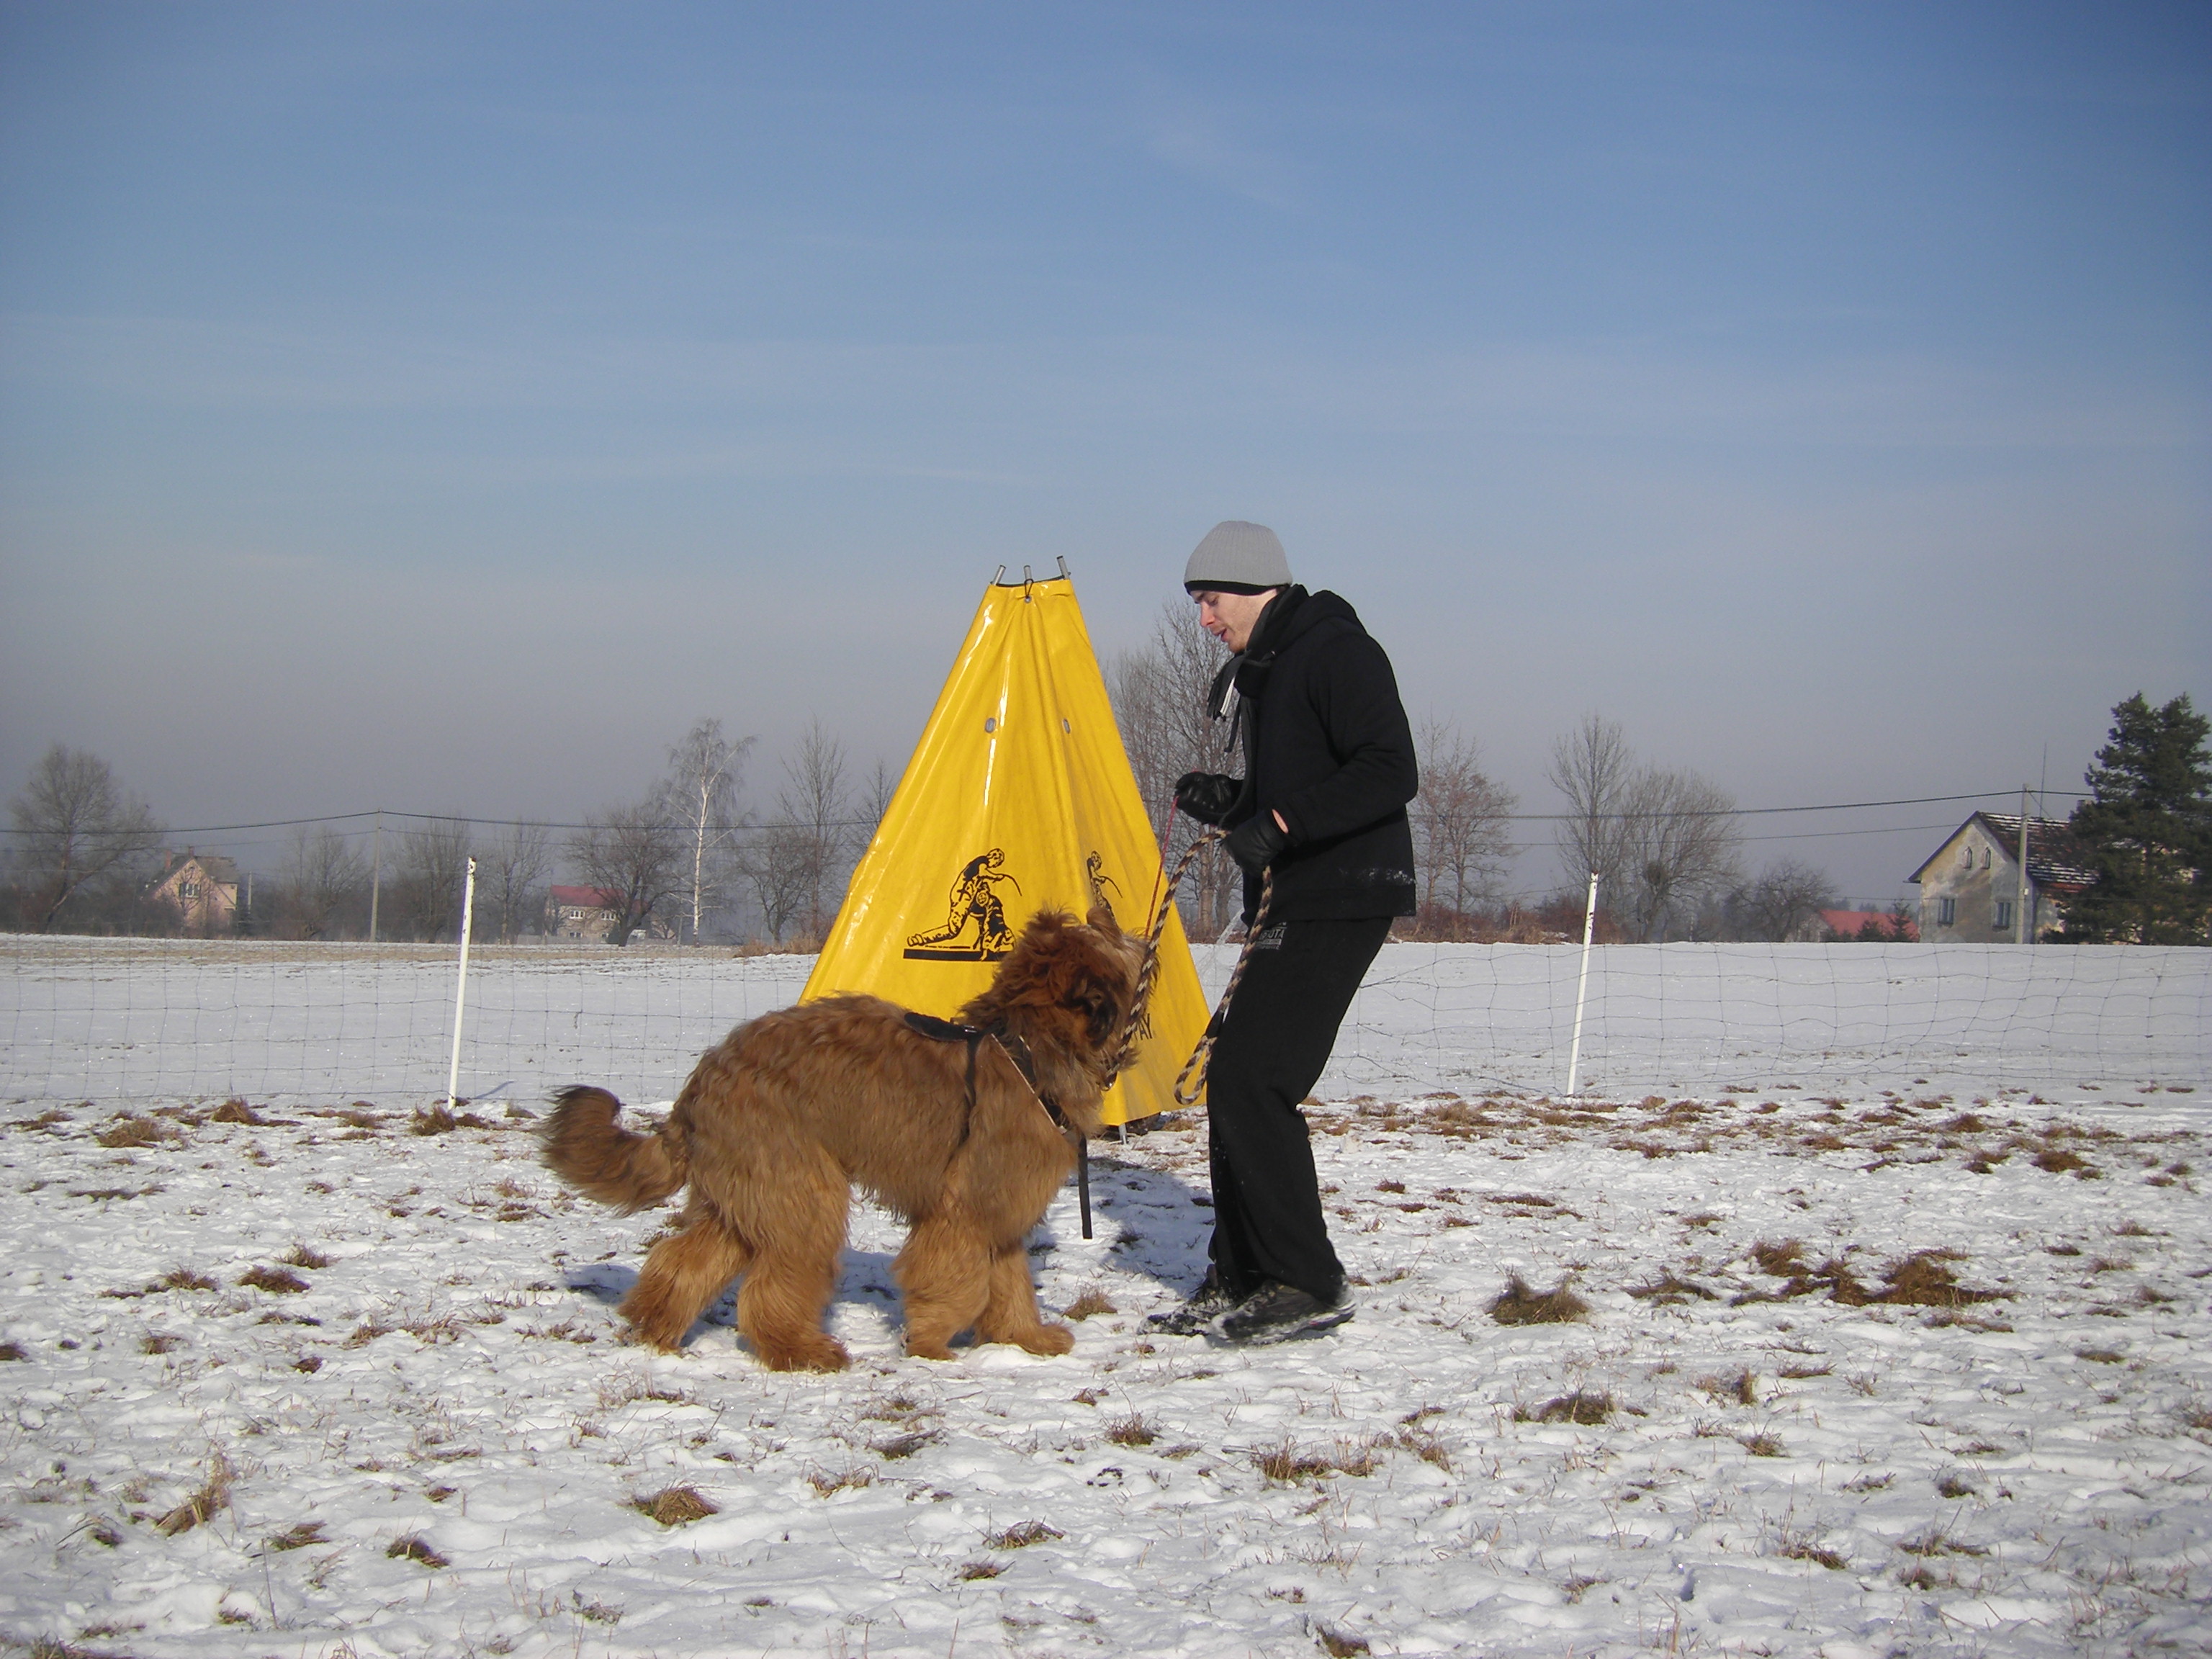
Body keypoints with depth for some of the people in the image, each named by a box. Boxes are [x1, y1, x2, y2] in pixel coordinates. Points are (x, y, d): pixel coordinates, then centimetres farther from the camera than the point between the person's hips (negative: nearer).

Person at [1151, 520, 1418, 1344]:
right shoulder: (1263, 670, 19)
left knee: (1251, 1080, -15)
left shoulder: (1336, 651, -12)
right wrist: (1227, 801, 7)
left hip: (1340, 903, -10)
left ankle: (1308, 1284, -8)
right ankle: (1239, 1279, 18)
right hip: (1292, 906, 10)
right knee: (1235, 1080, 10)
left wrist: (1280, 823, -27)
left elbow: (1391, 772, -22)